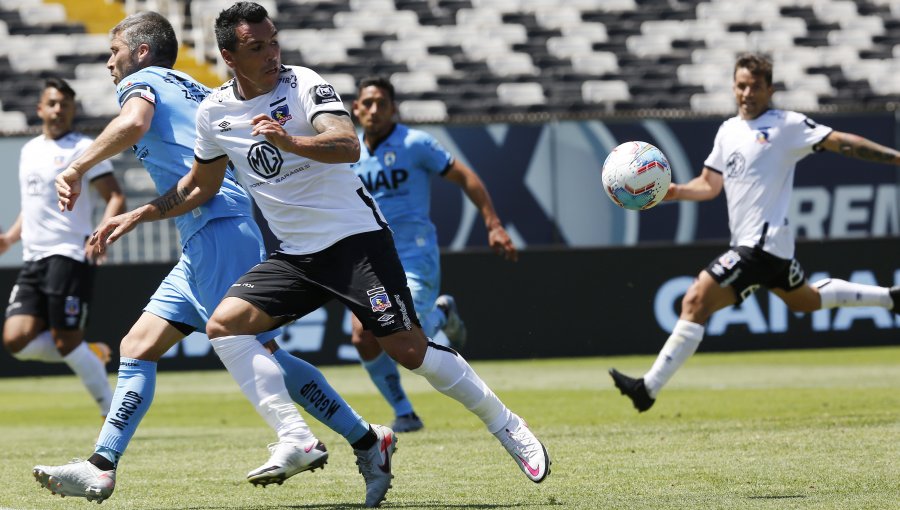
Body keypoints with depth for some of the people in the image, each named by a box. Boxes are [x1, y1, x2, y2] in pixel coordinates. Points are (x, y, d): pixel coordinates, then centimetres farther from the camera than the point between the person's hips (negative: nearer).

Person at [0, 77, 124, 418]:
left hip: (69, 256, -7)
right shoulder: (29, 151, 19)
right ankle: (90, 354, 12)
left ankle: (114, 414, 5)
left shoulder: (83, 149, -3)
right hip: (33, 259, 7)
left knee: (65, 340, -9)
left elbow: (116, 198, -9)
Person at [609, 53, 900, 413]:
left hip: (763, 244, -10)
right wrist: (675, 191, 0)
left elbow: (841, 142, -8)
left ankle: (648, 388, -18)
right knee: (806, 301, 29)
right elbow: (709, 184, 19)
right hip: (747, 243, 10)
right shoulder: (728, 131, 15)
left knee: (696, 302, -17)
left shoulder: (787, 125, -7)